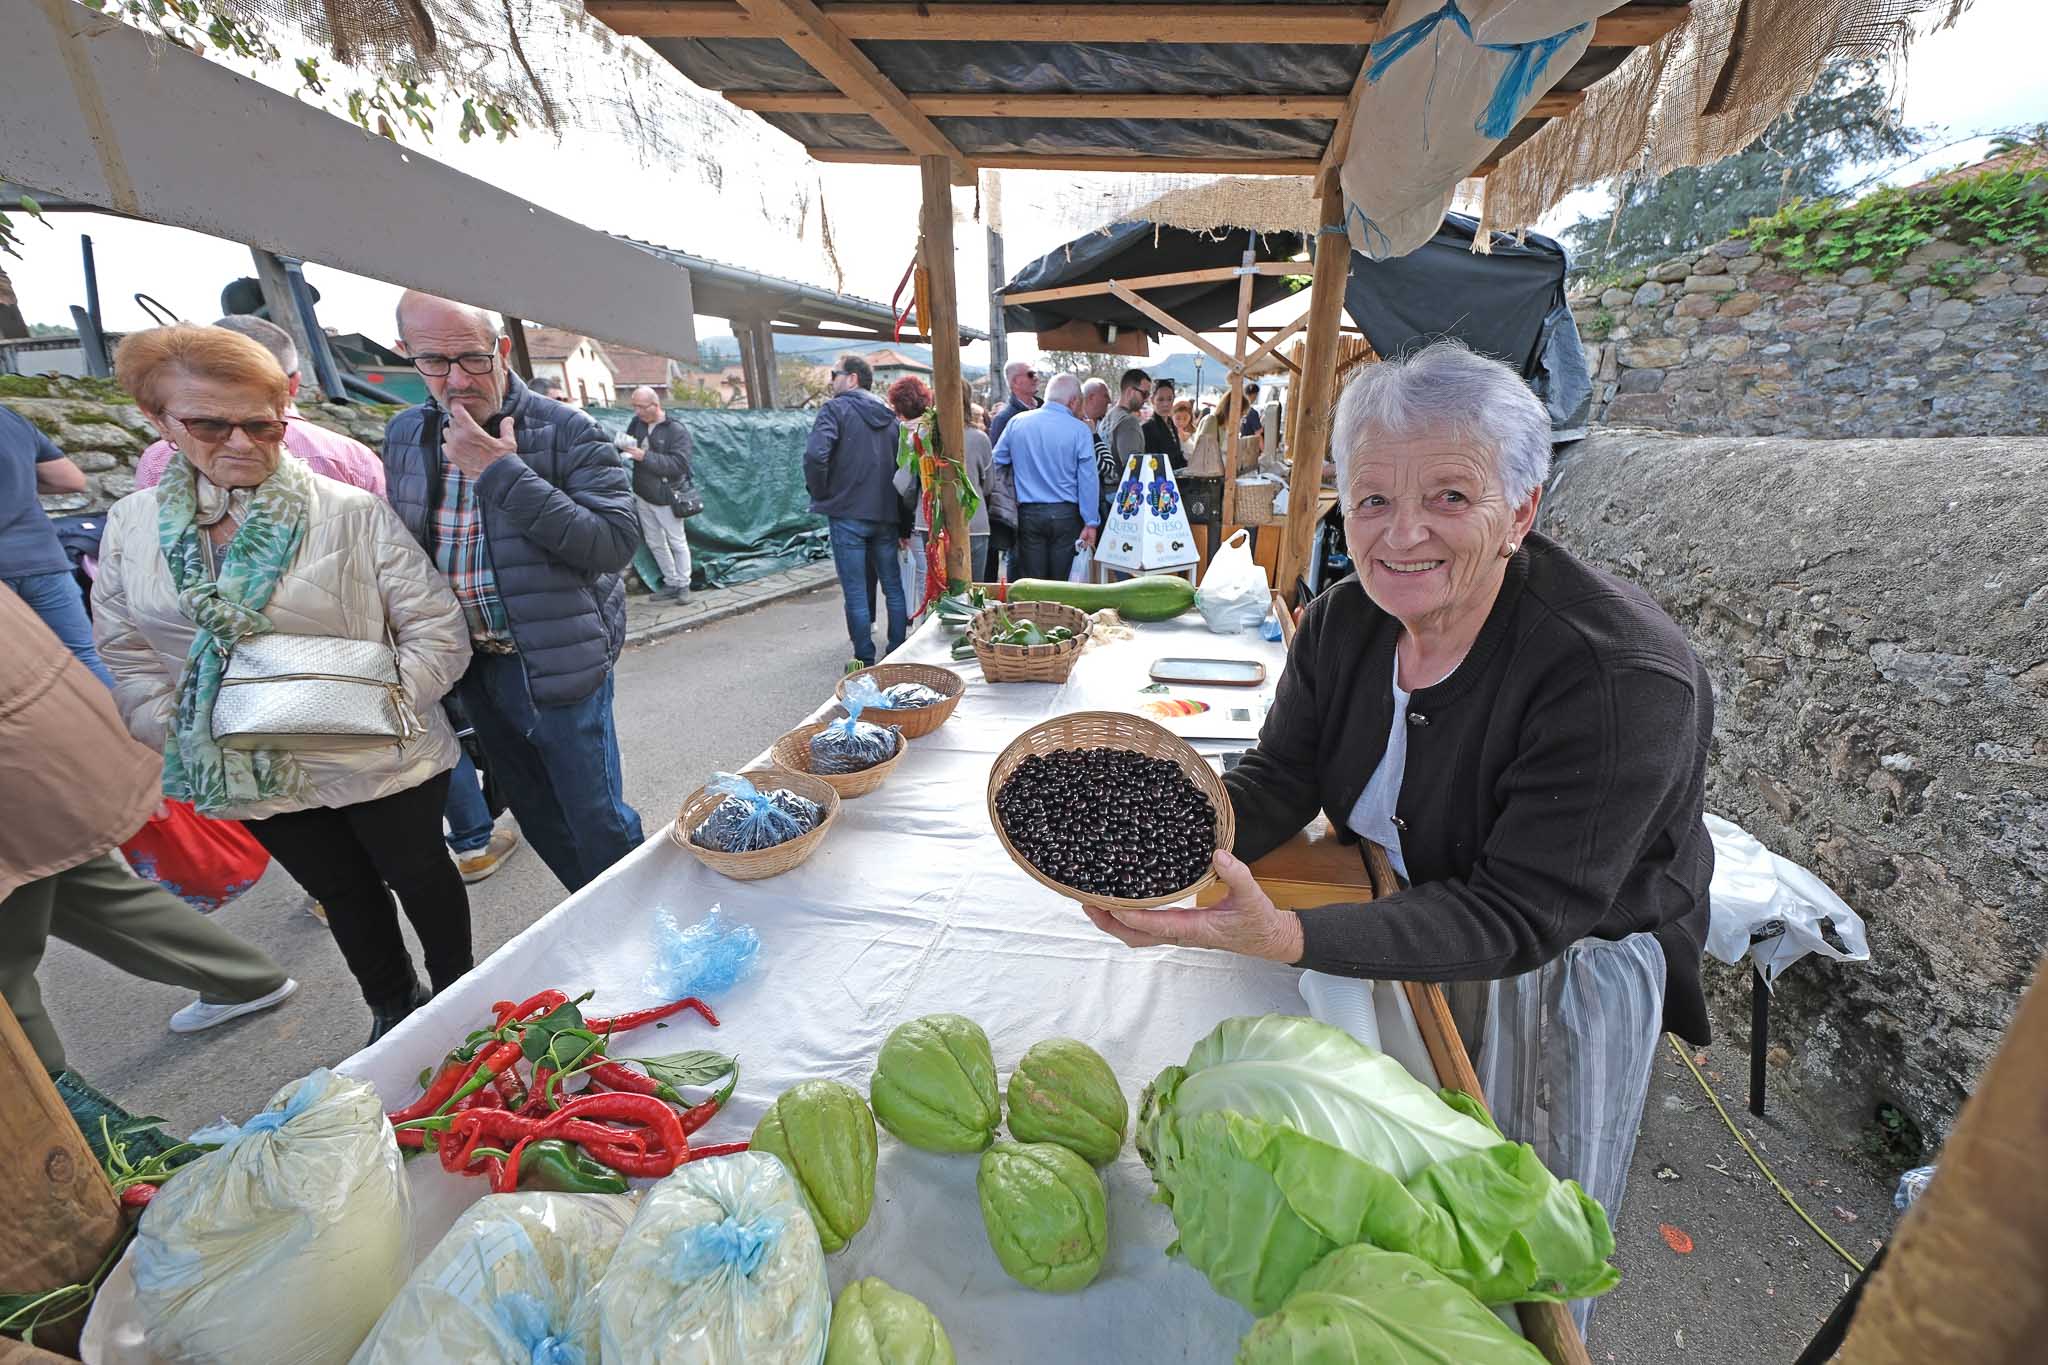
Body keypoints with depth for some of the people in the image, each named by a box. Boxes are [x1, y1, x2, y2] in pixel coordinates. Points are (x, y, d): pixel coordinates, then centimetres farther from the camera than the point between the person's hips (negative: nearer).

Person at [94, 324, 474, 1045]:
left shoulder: (353, 512, -13)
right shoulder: (132, 526, 1)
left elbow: (435, 625, -13)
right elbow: (125, 655, 8)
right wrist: (182, 732, -7)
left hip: (382, 764, -4)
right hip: (255, 778, 5)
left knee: (419, 876, 15)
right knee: (342, 892, 22)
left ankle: (455, 1000, 40)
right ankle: (391, 1010, 45)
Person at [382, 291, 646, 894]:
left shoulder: (568, 431, -12)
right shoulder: (403, 435, 6)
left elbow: (616, 544, -24)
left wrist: (502, 473, -25)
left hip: (558, 662, -6)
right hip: (474, 667, 6)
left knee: (597, 821, 3)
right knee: (538, 818, 18)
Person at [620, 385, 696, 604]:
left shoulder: (676, 430, -15)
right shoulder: (636, 422, 3)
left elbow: (678, 464, -24)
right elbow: (624, 445, 14)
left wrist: (645, 457, -25)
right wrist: (623, 448, -10)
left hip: (665, 496, -7)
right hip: (643, 495, 7)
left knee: (677, 542, 4)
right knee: (655, 543, 14)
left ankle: (683, 584, 15)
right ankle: (671, 582, 25)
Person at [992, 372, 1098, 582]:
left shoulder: (1016, 422, 5)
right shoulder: (1080, 430, -5)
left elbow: (995, 464, 9)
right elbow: (1088, 480, -6)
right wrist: (1091, 523, -3)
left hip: (1028, 514, 3)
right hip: (1066, 515, -2)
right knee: (1063, 586, 6)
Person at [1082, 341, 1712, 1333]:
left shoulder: (1621, 680, -33)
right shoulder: (1343, 623, -13)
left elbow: (1514, 918, -33)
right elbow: (1278, 780, -14)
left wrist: (1288, 938, -47)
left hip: (1554, 965, -4)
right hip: (1391, 917, 5)